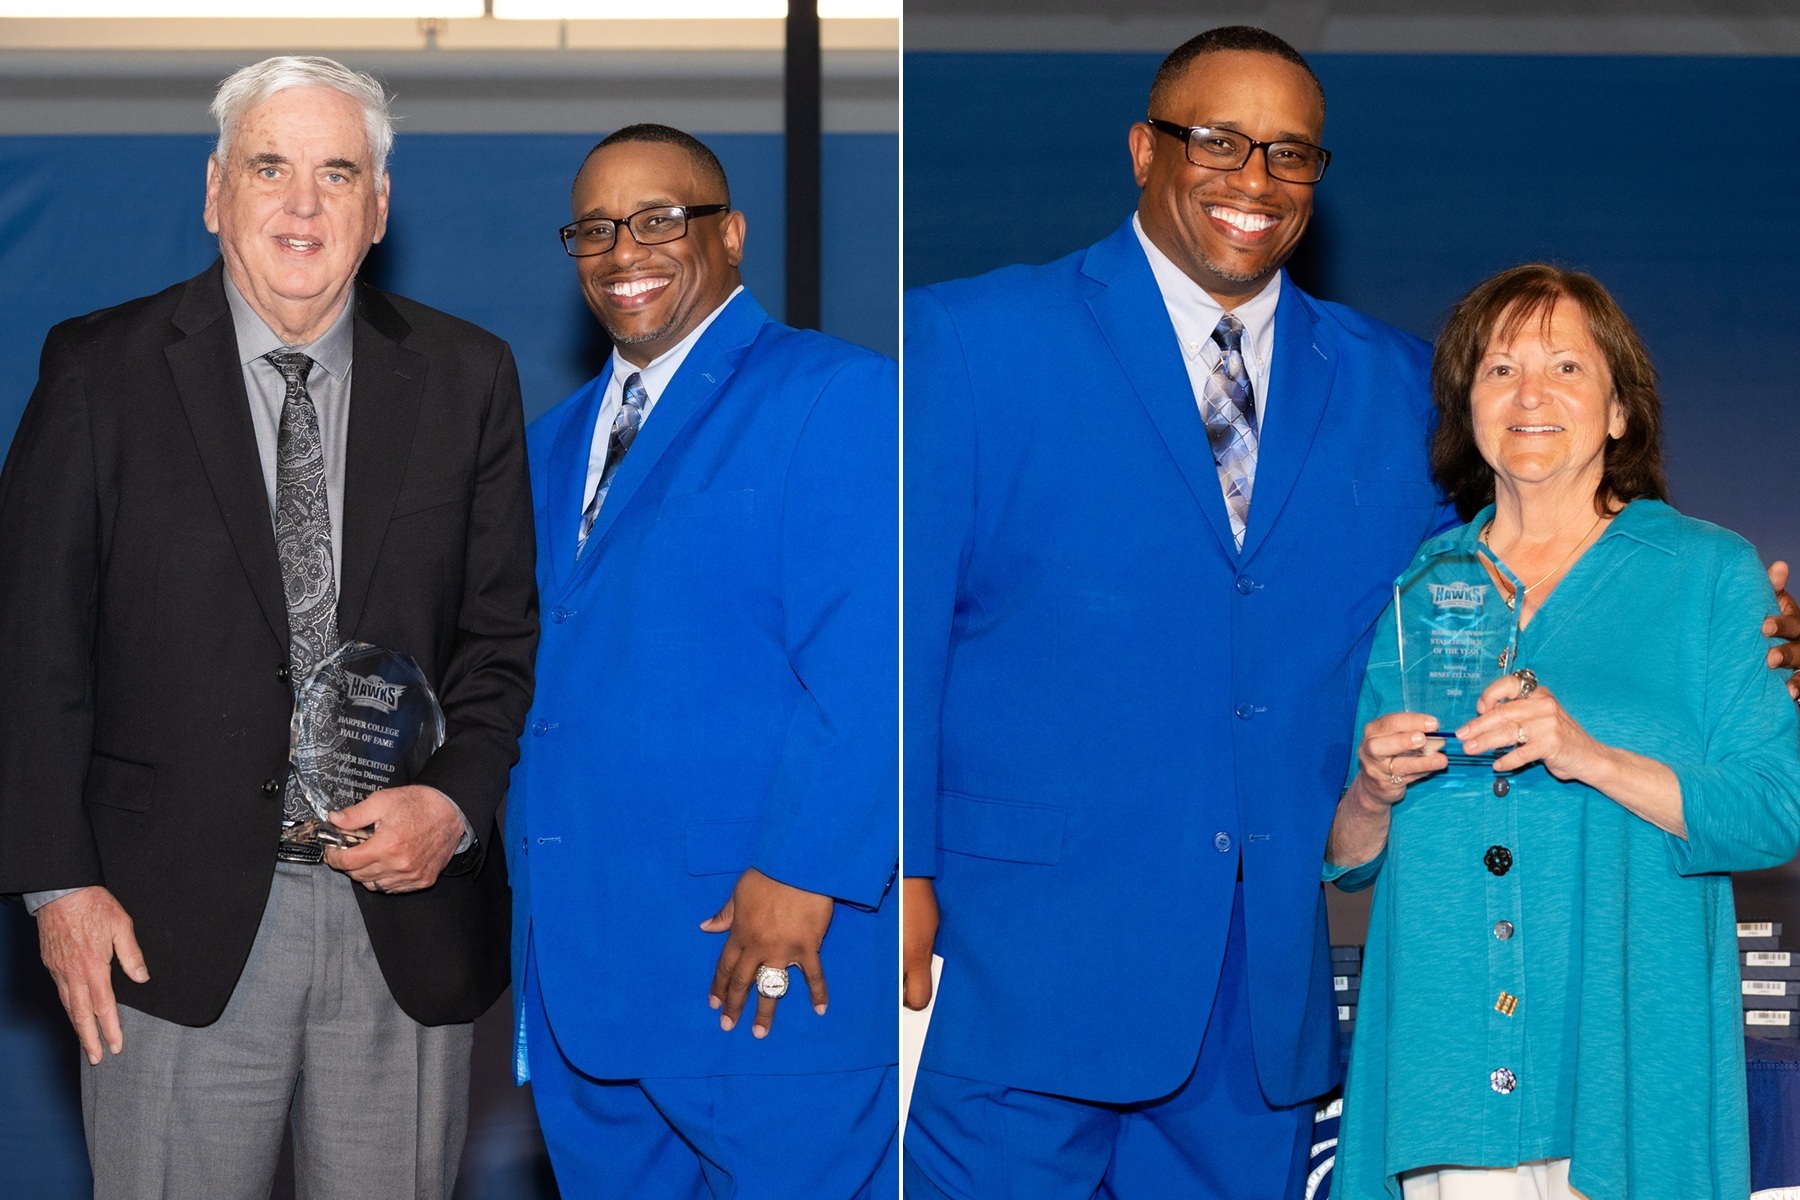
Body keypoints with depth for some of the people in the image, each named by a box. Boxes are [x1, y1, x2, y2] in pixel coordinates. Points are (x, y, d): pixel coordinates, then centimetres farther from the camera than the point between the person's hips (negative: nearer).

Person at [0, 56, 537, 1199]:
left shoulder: (466, 377, 6)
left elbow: (509, 631, 7)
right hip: (173, 928, -1)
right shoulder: (102, 370, 1)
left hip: (406, 920, 2)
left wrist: (456, 804, -10)